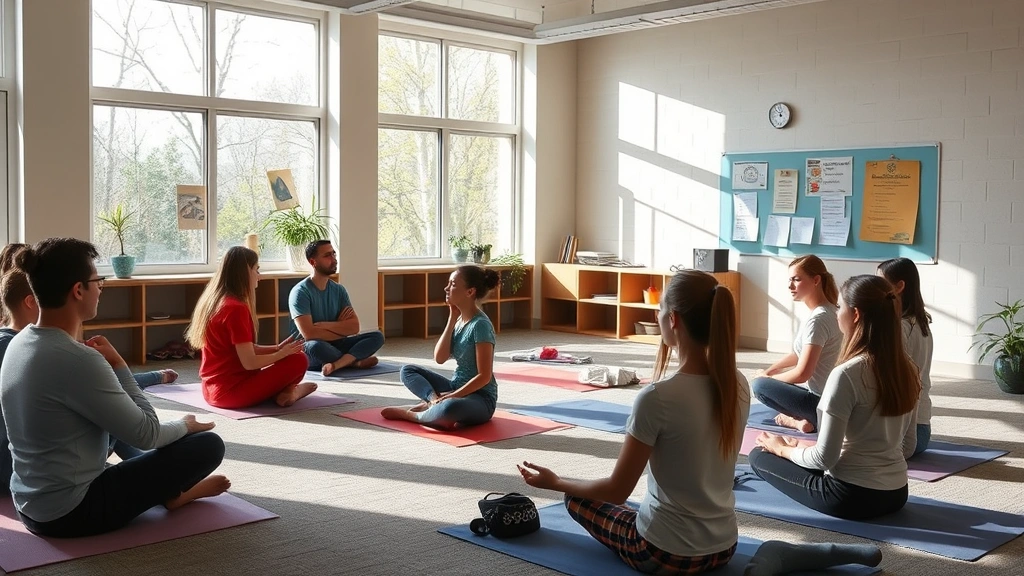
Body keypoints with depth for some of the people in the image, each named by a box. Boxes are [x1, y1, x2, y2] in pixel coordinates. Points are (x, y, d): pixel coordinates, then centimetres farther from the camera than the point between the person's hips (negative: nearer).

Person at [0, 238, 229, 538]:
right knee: (208, 444, -4)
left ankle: (169, 489, 28)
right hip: (73, 511, -9)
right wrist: (184, 425, -1)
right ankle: (173, 494, 24)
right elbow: (147, 434, -18)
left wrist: (111, 367, 0)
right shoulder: (77, 360, -26)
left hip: (30, 505, 9)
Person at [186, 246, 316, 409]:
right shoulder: (236, 308, -19)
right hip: (231, 391, -10)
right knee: (298, 360, -7)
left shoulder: (215, 301, 8)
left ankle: (280, 391, 5)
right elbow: (249, 362, -19)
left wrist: (277, 348, 10)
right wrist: (282, 353, -4)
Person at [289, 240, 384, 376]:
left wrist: (326, 325, -16)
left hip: (334, 346, 6)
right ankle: (354, 361, -15)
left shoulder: (339, 290, 7)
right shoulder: (300, 292, -13)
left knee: (377, 336, -11)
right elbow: (309, 334, -22)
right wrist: (341, 328, -7)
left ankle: (337, 363, -34)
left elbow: (354, 326, -1)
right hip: (307, 353, -6)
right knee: (315, 346, -41)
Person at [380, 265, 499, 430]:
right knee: (407, 370, 5)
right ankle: (435, 402, -17)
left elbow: (484, 376, -21)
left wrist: (451, 396, -22)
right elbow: (439, 358, -3)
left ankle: (410, 414, -13)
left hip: (480, 398, -8)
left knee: (450, 408, -41)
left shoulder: (480, 325, -19)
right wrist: (452, 320, -4)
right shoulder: (458, 319, 6)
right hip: (456, 388, 8)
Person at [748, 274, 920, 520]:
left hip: (852, 496, -7)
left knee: (760, 455, 9)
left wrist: (781, 449, 0)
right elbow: (908, 447, 11)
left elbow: (825, 457, -20)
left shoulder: (848, 374, -22)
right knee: (807, 453, 30)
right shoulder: (907, 369, 0)